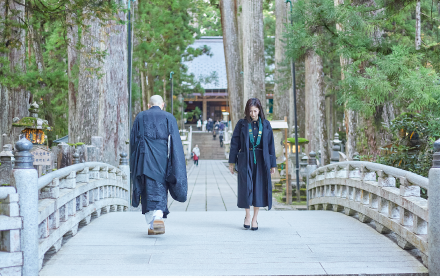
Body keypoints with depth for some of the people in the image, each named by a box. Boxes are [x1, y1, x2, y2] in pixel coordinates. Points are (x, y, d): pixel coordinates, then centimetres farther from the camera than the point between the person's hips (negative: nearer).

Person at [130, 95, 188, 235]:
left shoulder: (140, 117, 9)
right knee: (160, 189, 5)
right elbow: (175, 142, -2)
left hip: (144, 159, 1)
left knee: (148, 191, 7)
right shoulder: (169, 117, 4)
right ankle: (158, 217, -18)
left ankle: (152, 226, 4)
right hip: (162, 159, -1)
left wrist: (134, 164, 15)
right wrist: (176, 167, 0)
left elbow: (133, 141, 9)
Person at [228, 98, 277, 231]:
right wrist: (232, 161, -1)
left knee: (259, 188, -2)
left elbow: (270, 145, 6)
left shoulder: (265, 124, 5)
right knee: (246, 187, -3)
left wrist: (272, 164, 4)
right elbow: (235, 143, 3)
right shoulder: (242, 124, 2)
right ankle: (247, 216, 15)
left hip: (261, 160, 1)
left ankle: (255, 218, 9)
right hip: (245, 160, -1)